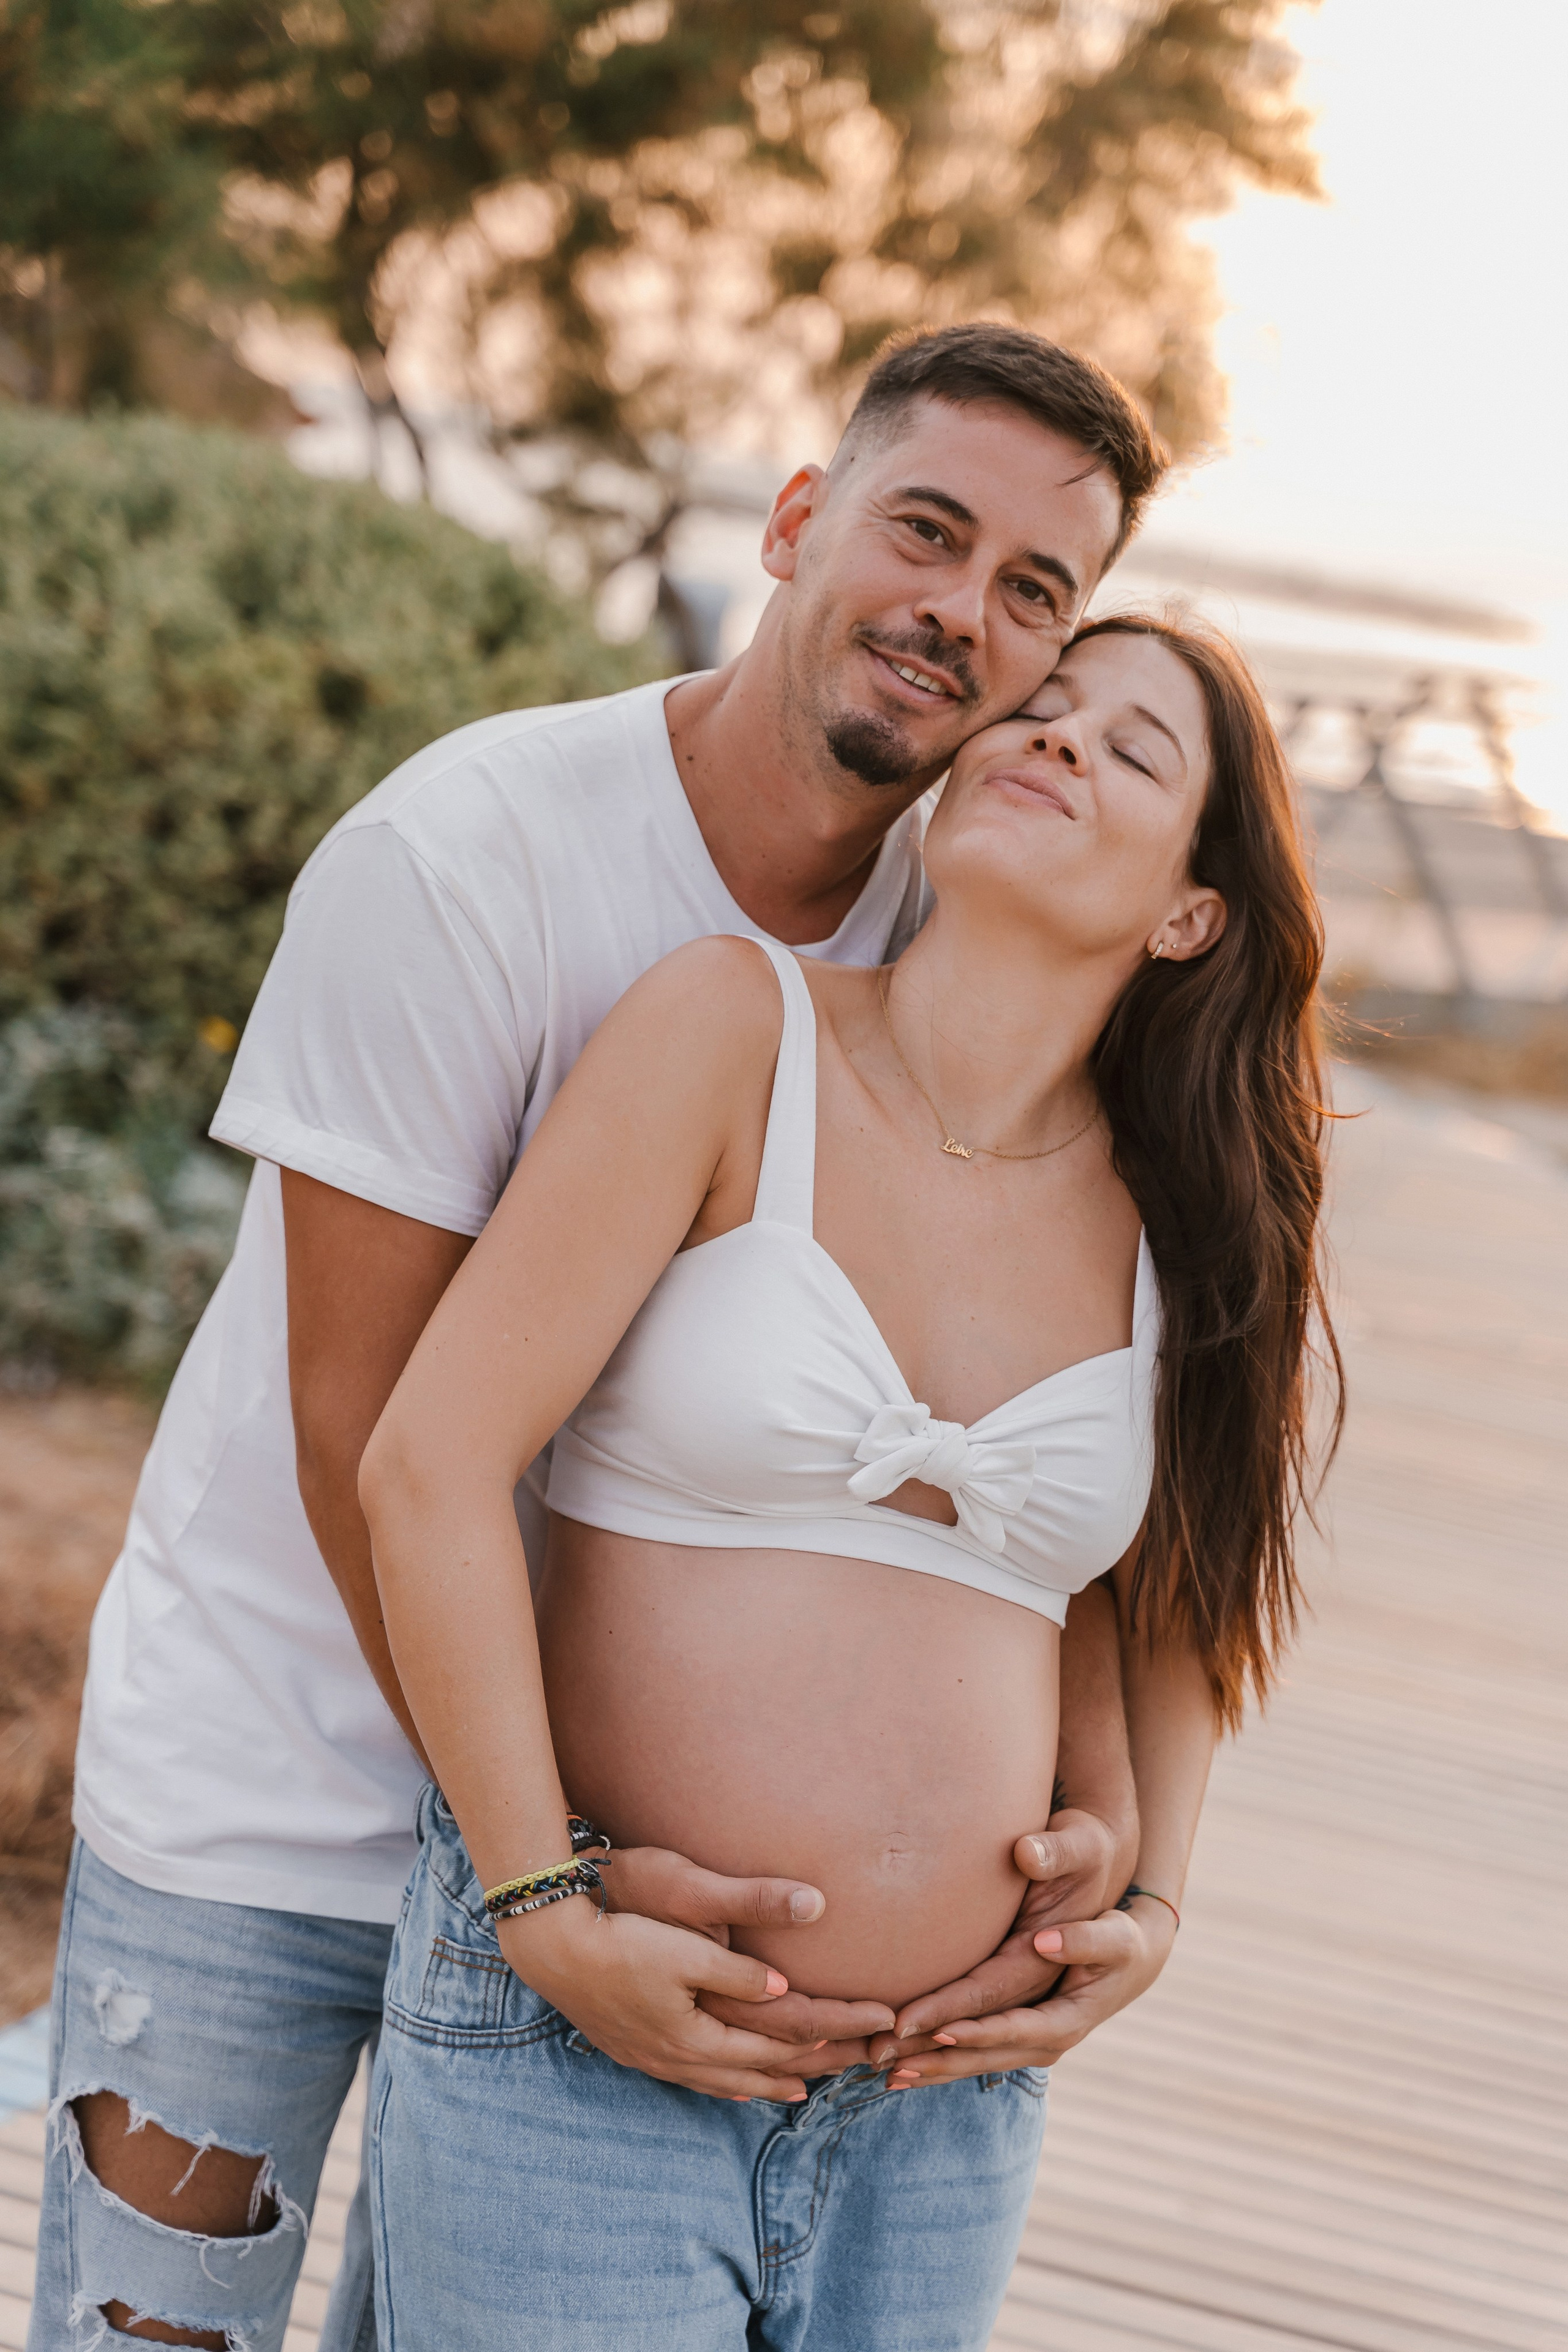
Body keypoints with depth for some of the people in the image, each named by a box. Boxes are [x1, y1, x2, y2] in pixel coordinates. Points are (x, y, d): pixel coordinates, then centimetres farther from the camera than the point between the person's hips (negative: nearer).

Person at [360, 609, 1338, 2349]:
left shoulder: (1179, 1221, 4)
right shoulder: (740, 1027, -7)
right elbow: (431, 1462, -11)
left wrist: (1147, 1909, 9)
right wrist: (548, 1915, -13)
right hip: (580, 2039, -4)